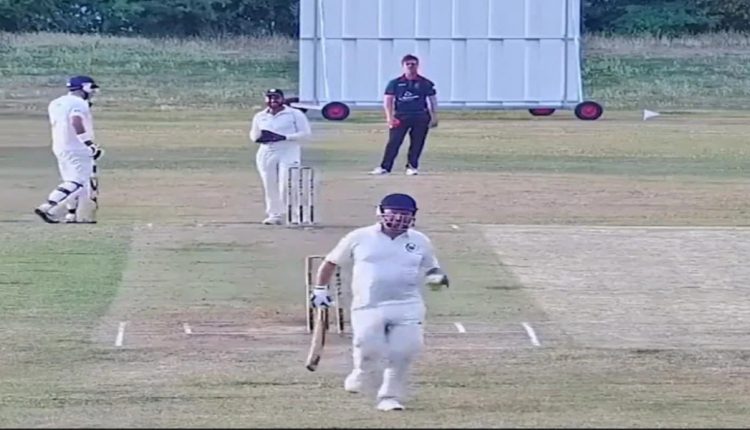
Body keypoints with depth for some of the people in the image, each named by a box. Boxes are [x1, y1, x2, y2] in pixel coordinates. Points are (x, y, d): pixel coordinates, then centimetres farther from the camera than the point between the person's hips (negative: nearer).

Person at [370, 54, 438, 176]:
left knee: (417, 143, 0)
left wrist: (434, 117, 5)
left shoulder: (425, 83, 5)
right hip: (400, 117, -1)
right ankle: (384, 167, -8)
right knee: (393, 142, -8)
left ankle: (412, 166, 11)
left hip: (420, 117, 1)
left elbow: (433, 100, 10)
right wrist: (389, 116, -11)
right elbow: (388, 100, 2)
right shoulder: (395, 83, 4)